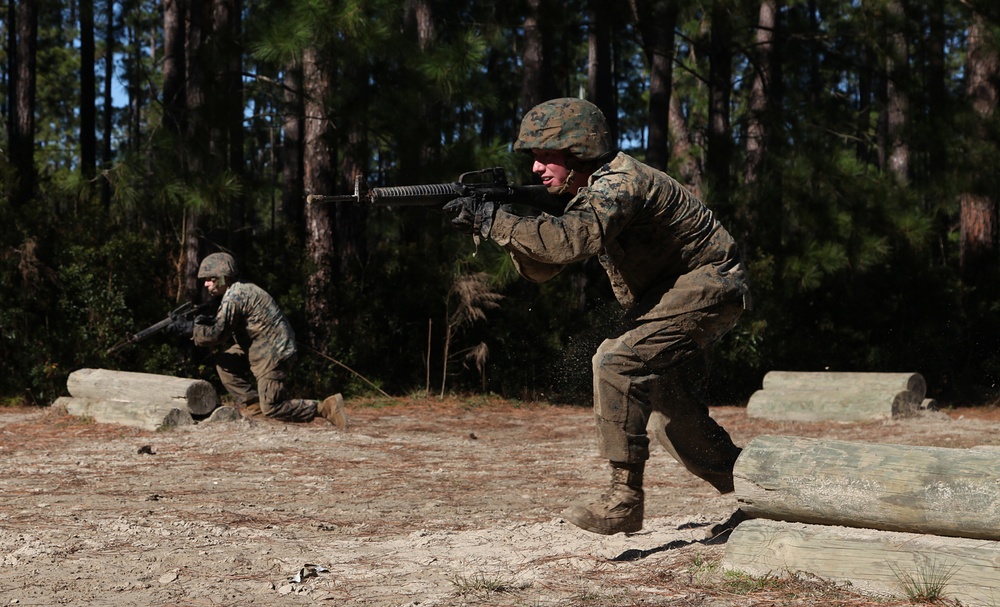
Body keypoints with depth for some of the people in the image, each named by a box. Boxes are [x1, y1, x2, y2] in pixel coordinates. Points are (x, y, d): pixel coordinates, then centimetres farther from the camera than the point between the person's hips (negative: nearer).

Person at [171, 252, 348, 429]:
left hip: (273, 354, -10)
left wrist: (190, 328, -8)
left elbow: (218, 334, -19)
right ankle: (252, 406, 11)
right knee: (224, 362, 9)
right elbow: (226, 329, 15)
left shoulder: (234, 297, -16)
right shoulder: (241, 289, 14)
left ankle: (326, 407, -8)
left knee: (271, 409, -8)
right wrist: (205, 321, 2)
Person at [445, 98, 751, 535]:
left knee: (617, 362, -24)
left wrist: (492, 220, -36)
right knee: (671, 413, 12)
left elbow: (572, 242, -40)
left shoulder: (619, 182, -22)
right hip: (670, 294, 11)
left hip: (708, 285, -11)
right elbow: (540, 268, 6)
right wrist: (500, 228, -12)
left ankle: (624, 499, -21)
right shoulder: (589, 193, 8)